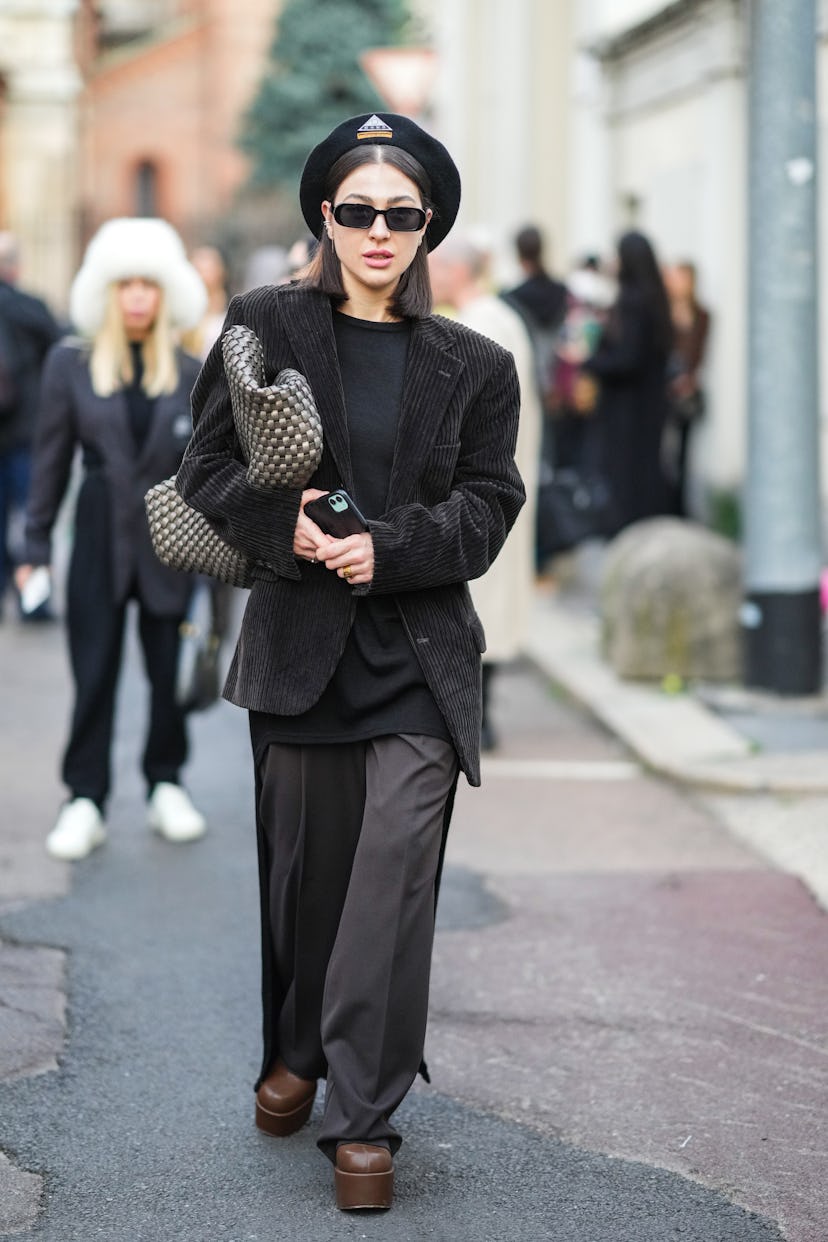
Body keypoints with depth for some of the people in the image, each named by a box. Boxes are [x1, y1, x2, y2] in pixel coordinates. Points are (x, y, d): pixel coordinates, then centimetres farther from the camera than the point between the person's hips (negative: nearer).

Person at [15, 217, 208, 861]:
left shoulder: (190, 374, 2)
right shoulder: (71, 363, 0)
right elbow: (51, 460, 3)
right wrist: (37, 546, 1)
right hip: (99, 536, -1)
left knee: (170, 669, 7)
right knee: (94, 671, 1)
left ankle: (167, 786, 23)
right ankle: (85, 801, 8)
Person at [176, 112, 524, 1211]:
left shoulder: (475, 367, 6)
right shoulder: (265, 326, 4)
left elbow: (487, 505, 3)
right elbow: (207, 470, 3)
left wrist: (390, 547, -13)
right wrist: (286, 524, -15)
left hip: (420, 656, 0)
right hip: (299, 647, 1)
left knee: (393, 878, -7)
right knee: (303, 864, 11)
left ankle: (365, 1117, 0)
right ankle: (297, 1052, 35)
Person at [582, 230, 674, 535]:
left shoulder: (632, 302, -19)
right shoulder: (654, 299, 8)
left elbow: (626, 360, -23)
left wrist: (586, 361, -10)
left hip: (626, 410, -9)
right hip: (651, 405, 9)